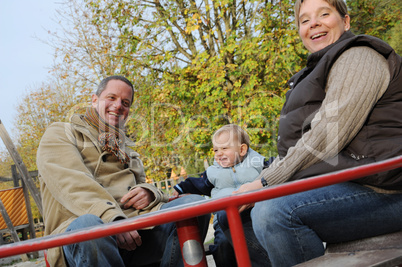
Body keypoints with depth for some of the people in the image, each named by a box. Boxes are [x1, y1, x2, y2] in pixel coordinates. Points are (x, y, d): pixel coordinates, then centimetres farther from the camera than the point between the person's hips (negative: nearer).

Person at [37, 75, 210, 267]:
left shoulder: (128, 152, 32)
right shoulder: (60, 133, 14)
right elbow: (72, 183, -6)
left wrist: (149, 194, -3)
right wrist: (111, 217, -23)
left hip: (136, 227, 5)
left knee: (195, 203, -18)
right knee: (88, 225, -40)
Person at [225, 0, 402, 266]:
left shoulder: (359, 57, -5)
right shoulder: (317, 71, 25)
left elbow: (329, 135, -19)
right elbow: (294, 144, 21)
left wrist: (267, 182, -16)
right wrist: (262, 179, 7)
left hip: (375, 190, -10)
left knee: (273, 212, -33)